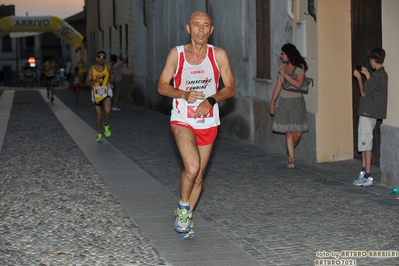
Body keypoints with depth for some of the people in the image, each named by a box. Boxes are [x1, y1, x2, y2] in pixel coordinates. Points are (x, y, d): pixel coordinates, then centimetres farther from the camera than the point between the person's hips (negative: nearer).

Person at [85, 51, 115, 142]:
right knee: (99, 116, 9)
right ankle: (99, 133, 31)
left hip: (106, 93, 0)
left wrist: (111, 82, 0)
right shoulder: (92, 69, -12)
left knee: (107, 111, -26)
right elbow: (87, 83, -12)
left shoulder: (108, 67, -7)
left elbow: (112, 74, 16)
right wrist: (95, 81, -30)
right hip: (96, 94, 0)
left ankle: (106, 125, 5)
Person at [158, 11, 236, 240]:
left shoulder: (219, 55, -2)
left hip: (208, 122, 3)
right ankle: (183, 208, 3)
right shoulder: (177, 54, -3)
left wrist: (211, 100, -18)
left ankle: (186, 218, 31)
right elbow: (162, 86, 0)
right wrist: (184, 94, -19)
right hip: (182, 120, -2)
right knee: (192, 167, -24)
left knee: (198, 175, 11)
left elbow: (231, 88, 0)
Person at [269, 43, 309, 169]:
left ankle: (290, 153, 24)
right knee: (289, 132, -4)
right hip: (284, 102, 3)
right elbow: (278, 86, 12)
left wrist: (285, 74, -14)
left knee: (298, 133, -4)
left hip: (297, 102, -3)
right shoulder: (282, 68, 9)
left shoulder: (299, 68, -4)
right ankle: (291, 159, 0)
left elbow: (298, 84, -19)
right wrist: (272, 103, 11)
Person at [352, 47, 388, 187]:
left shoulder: (377, 75, -19)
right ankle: (364, 172, 21)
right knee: (365, 143, 16)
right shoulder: (382, 74, 10)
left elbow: (364, 92, -14)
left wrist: (359, 77, -3)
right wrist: (367, 75, 21)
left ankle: (367, 177, -7)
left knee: (366, 144, -7)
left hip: (368, 113, -10)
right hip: (371, 113, 10)